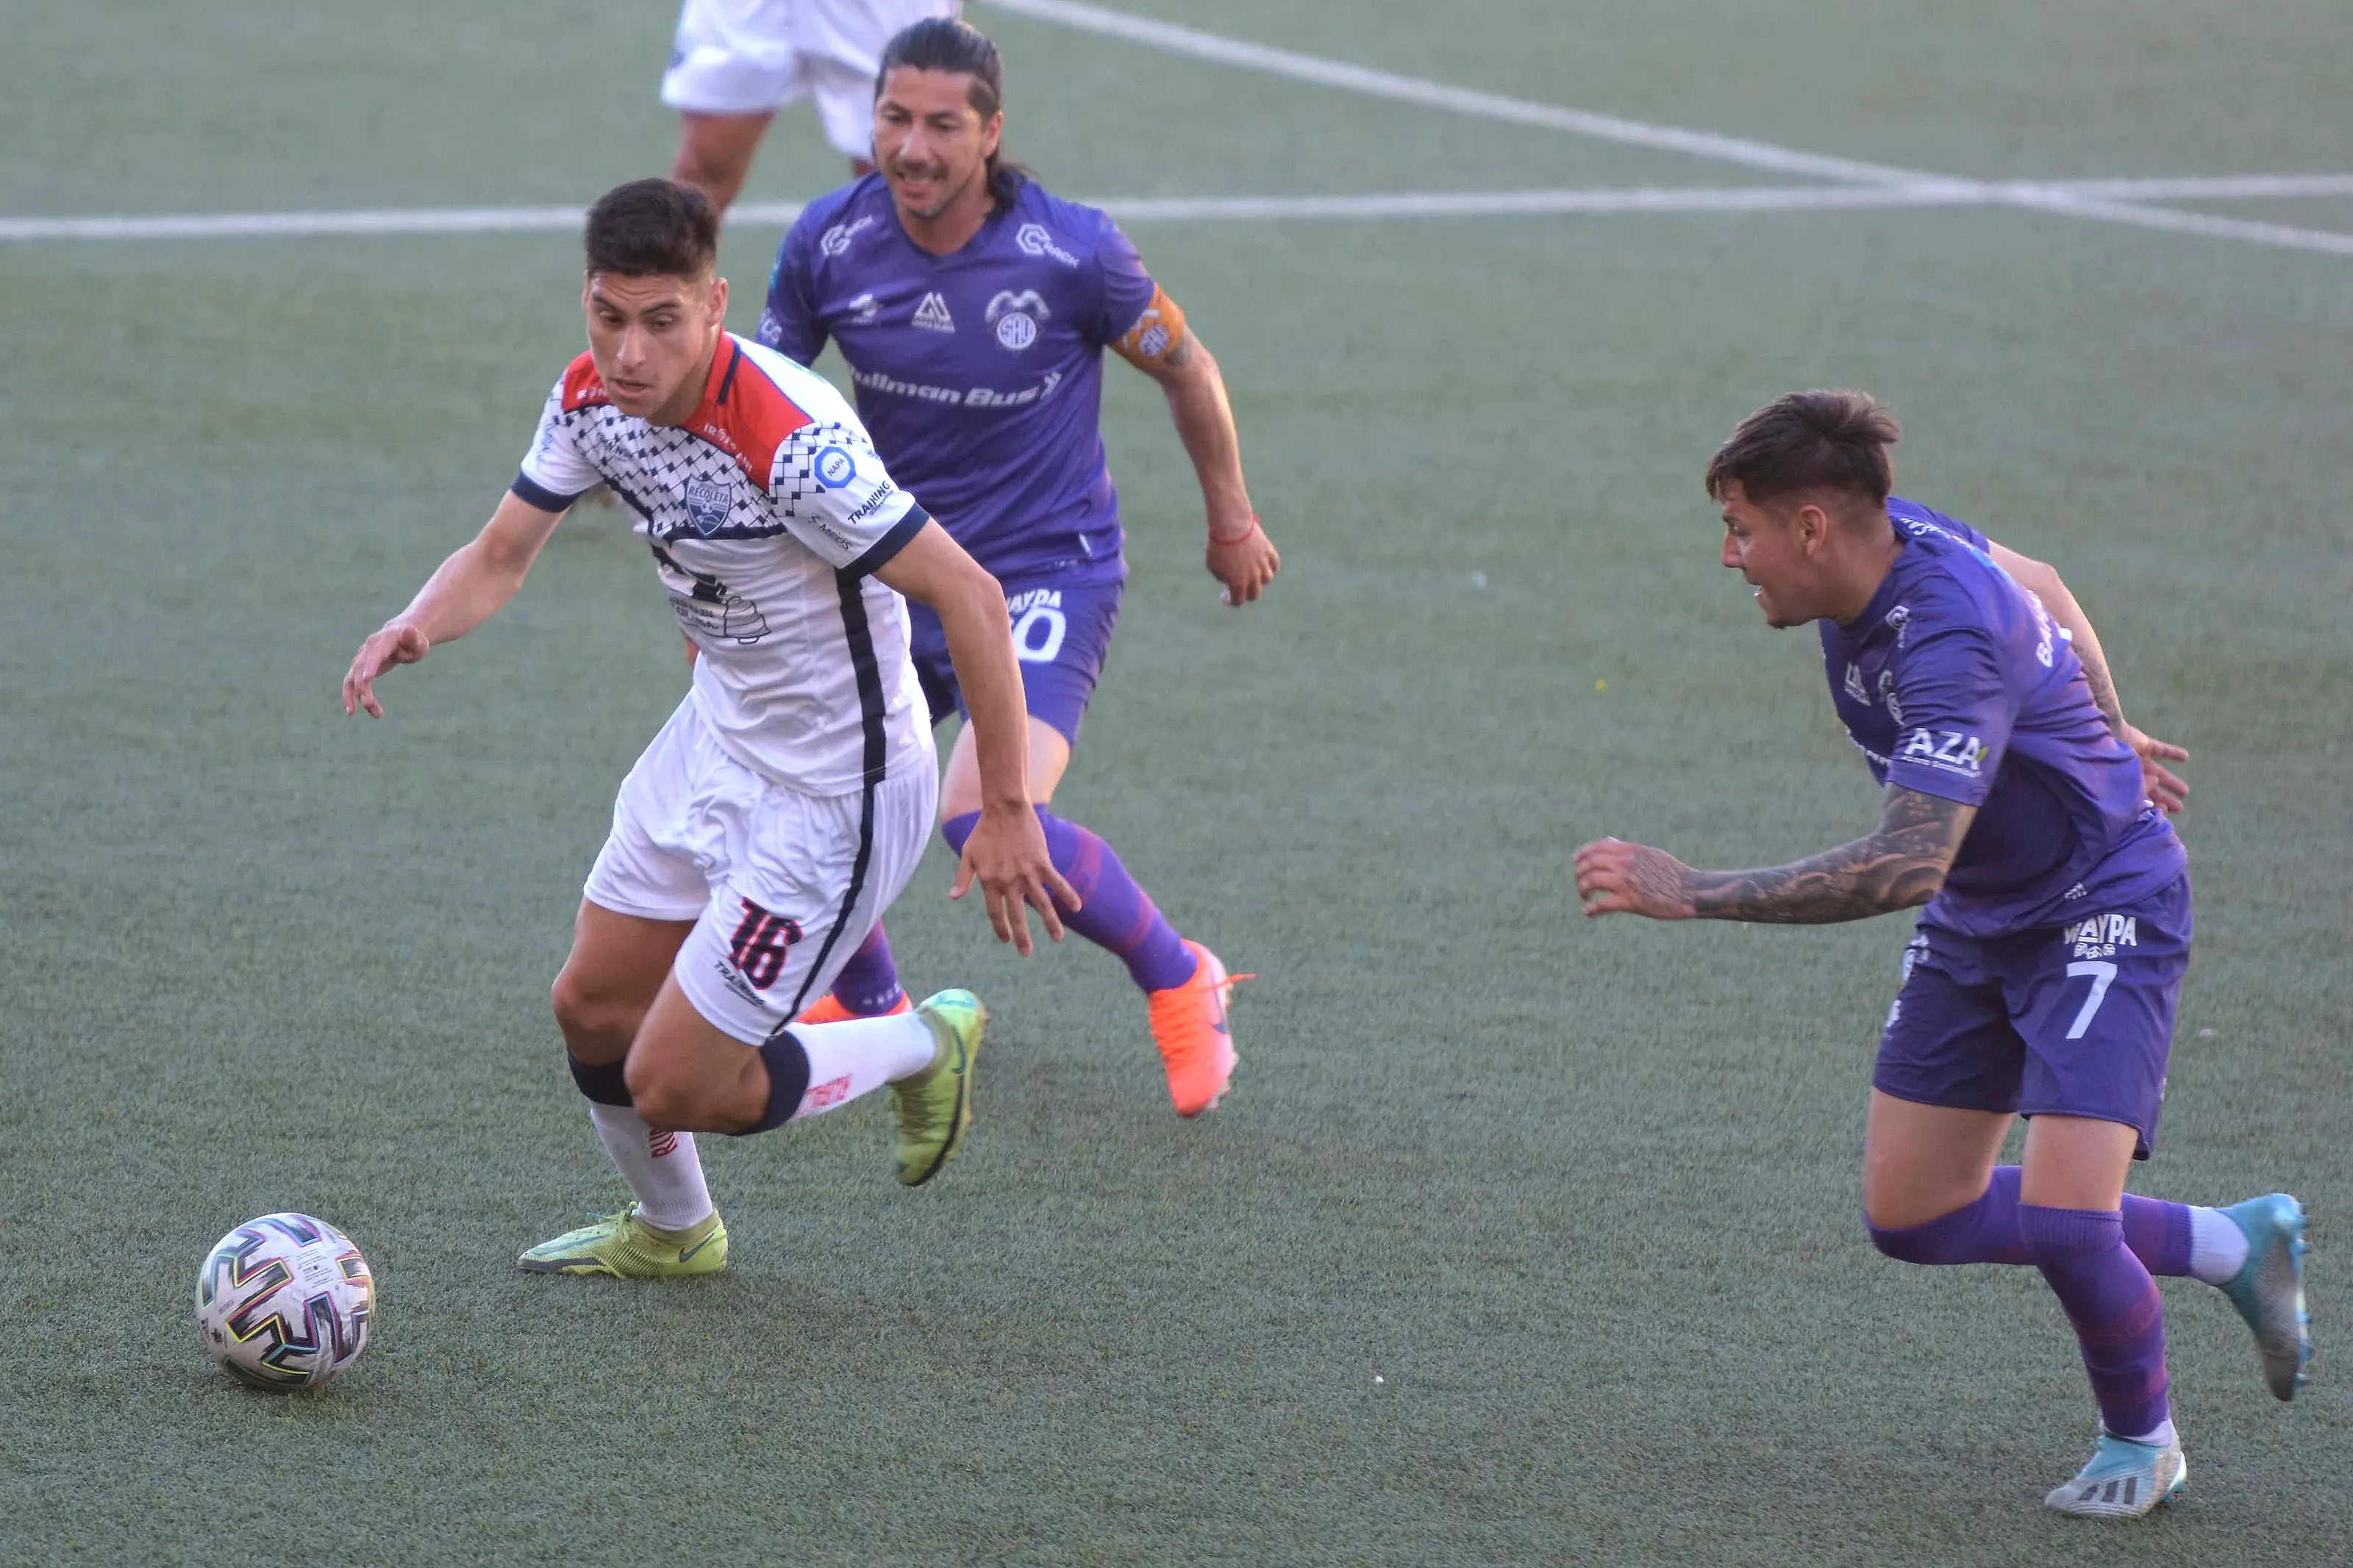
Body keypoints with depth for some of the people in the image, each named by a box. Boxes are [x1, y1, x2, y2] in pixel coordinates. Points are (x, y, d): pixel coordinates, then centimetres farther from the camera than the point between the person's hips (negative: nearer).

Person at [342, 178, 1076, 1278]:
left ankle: (923, 1046, 19)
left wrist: (1007, 811, -26)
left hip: (835, 793, -8)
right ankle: (670, 1232, 46)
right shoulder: (591, 399, -9)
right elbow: (500, 557, 4)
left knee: (672, 1086, -5)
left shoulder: (788, 438, -33)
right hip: (719, 737, 8)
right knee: (591, 1013, 18)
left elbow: (967, 597, -29)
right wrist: (417, 625, -19)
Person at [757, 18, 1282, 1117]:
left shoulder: (1070, 251, -19)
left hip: (1047, 568, -5)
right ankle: (867, 1005, 29)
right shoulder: (829, 242, -9)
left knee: (990, 820, -27)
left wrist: (1231, 518, 11)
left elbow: (1183, 365, -1)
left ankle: (1176, 981, 0)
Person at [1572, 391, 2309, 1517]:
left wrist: (1694, 895, -41)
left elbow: (1906, 866, -42)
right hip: (1978, 925, 9)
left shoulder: (1952, 642, -35)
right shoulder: (1892, 539, -8)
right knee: (1911, 1216, 6)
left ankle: (2140, 1437, 11)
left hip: (2103, 908, -9)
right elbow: (2040, 586, 13)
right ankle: (2230, 1245, 22)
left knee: (2062, 1217, -22)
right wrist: (2100, 731, 27)